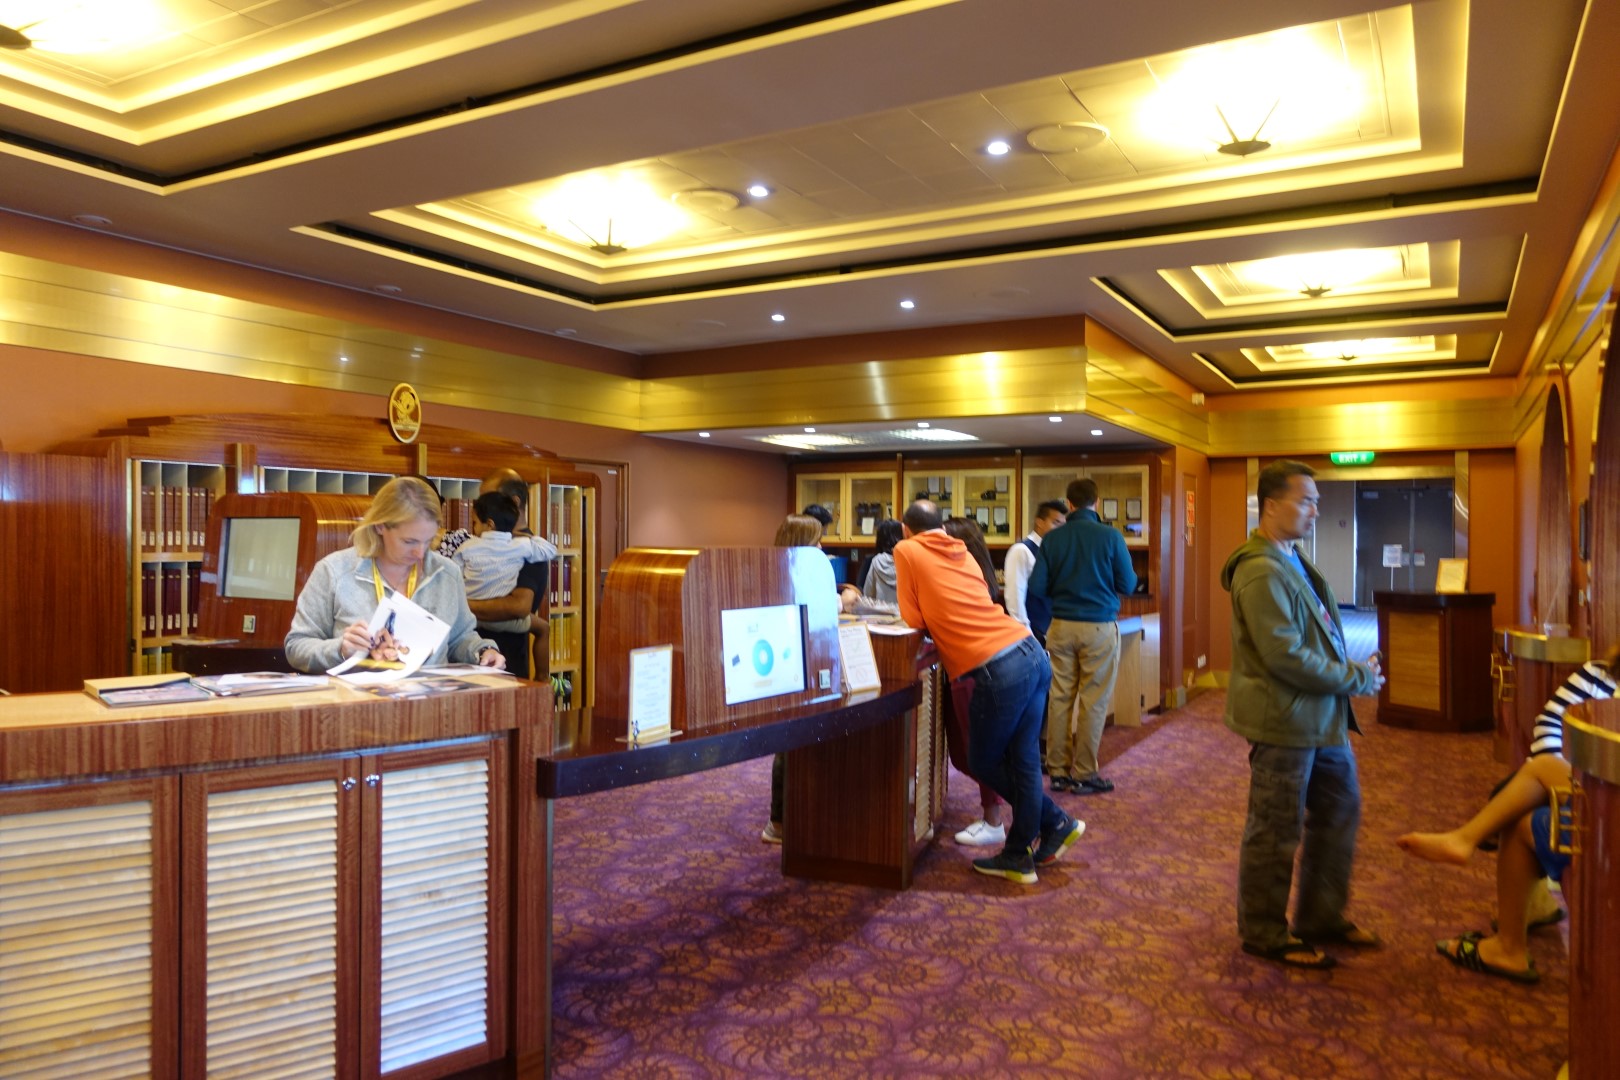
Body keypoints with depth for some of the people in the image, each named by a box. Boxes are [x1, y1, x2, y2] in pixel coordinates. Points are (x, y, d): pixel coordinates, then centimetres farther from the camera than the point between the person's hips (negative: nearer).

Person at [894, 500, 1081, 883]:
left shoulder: (906, 551, 4)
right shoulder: (963, 554, 21)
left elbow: (914, 620, 5)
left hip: (998, 669, -7)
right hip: (1032, 652, 7)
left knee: (984, 763, 12)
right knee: (1023, 762, 13)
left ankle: (1055, 823, 22)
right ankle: (1019, 856, 21)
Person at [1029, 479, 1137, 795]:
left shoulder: (1052, 539, -1)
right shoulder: (1110, 537, -7)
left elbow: (1037, 587, -2)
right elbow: (1128, 585, -2)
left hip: (1061, 626, 3)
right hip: (1099, 627, -3)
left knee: (1060, 698, 7)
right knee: (1094, 702, 4)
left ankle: (1058, 772, 13)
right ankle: (1084, 775, 8)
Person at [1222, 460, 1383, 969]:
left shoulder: (1293, 562, 13)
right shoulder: (1262, 572, -22)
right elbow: (1285, 655, -26)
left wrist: (1352, 673, 4)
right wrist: (1356, 678, -17)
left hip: (1322, 718, 11)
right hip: (1284, 722, -11)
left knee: (1339, 812, 20)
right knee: (1276, 834, 3)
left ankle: (1322, 919, 36)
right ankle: (1264, 935, 19)